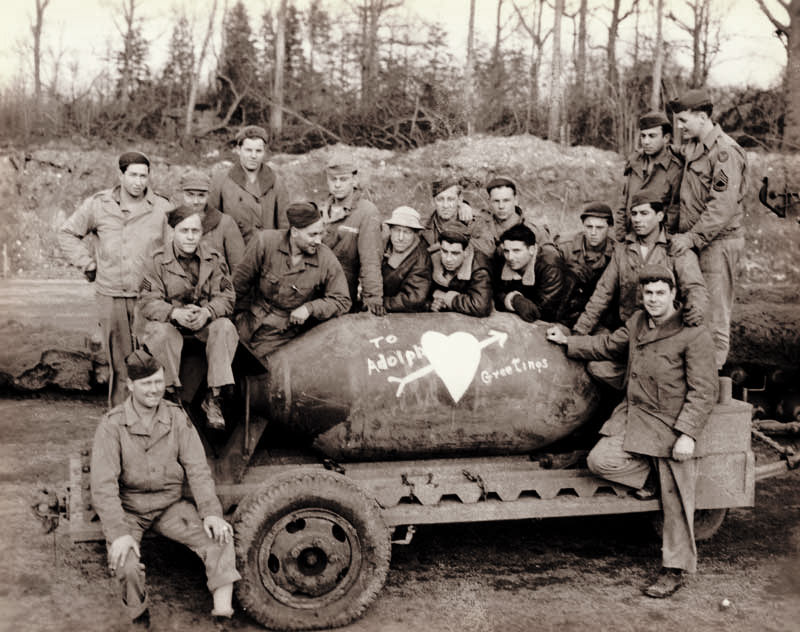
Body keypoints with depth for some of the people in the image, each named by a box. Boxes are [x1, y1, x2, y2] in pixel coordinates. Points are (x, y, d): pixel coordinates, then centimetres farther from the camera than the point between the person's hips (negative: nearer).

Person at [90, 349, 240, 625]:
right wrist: (119, 533, -29)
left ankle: (223, 612, -22)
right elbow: (103, 485, -18)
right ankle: (140, 620, -2)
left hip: (169, 506, 3)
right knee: (127, 567, -29)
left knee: (220, 538, -21)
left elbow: (198, 469, -5)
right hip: (127, 509, -2)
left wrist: (211, 513, -19)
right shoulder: (112, 425, -13)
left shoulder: (177, 418, -4)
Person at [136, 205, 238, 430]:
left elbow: (226, 298, -3)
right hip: (166, 321, -2)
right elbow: (148, 302, -12)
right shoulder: (157, 260, -6)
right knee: (162, 334, -36)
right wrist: (176, 314, -32)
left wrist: (206, 312, -27)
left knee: (225, 328, -28)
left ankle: (214, 397, -24)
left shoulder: (214, 258, 1)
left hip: (204, 321, 2)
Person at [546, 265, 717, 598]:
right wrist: (568, 342, 27)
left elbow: (703, 392, -13)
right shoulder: (637, 323, 7)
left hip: (672, 424, -5)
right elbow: (609, 345, 26)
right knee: (600, 460, -18)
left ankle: (675, 570, 14)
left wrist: (687, 433, -20)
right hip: (633, 414, 5)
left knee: (675, 499, 1)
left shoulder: (694, 335, -12)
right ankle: (646, 476, 11)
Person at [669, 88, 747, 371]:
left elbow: (723, 206, -21)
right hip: (696, 241, 8)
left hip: (718, 241, -8)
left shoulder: (725, 151, -13)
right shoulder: (692, 148, 15)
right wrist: (682, 233, 9)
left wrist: (692, 237, -23)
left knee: (714, 309, -2)